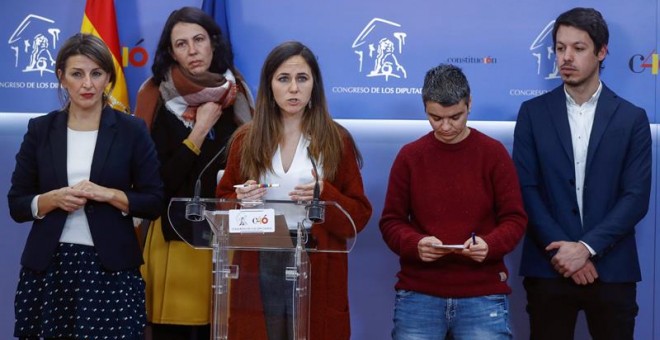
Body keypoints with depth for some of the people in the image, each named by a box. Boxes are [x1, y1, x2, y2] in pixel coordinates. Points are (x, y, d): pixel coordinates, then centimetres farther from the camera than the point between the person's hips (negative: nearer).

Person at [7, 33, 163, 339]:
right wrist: (54, 199, -11)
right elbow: (16, 205, 7)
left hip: (111, 268, -1)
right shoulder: (40, 129, 7)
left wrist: (108, 194, -13)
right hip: (48, 267, 1)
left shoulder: (131, 130, 3)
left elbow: (154, 203, 1)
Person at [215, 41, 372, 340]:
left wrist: (325, 195, -17)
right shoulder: (246, 139, 5)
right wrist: (240, 201, -10)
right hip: (258, 270, 1)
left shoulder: (337, 140, 2)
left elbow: (360, 215, 1)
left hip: (317, 272, -1)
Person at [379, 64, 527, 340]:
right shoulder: (409, 156, 4)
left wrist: (490, 245, -20)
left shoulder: (494, 153, 1)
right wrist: (415, 244, -16)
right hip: (418, 294, 1)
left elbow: (514, 219, 1)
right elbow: (391, 221, 5)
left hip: (483, 294, -1)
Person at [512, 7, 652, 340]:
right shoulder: (533, 113, 5)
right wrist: (560, 249, -11)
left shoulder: (632, 118, 4)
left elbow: (636, 197, -3)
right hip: (548, 268, 0)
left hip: (611, 269, 0)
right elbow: (526, 189, -1)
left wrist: (587, 247, -13)